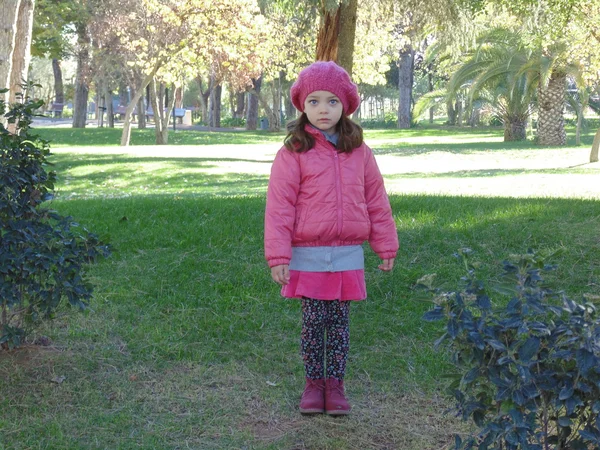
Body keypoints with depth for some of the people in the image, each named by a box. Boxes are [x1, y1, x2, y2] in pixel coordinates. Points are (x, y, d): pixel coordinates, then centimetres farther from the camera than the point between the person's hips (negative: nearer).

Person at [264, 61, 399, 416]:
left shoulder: (359, 153, 5)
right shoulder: (293, 154, -5)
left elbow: (377, 201, 10)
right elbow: (279, 207, -7)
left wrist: (386, 246, 11)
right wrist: (277, 257, -11)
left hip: (348, 254, 2)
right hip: (308, 255, -2)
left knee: (340, 321, 8)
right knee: (313, 321, 4)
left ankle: (335, 384, 18)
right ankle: (314, 383, 18)